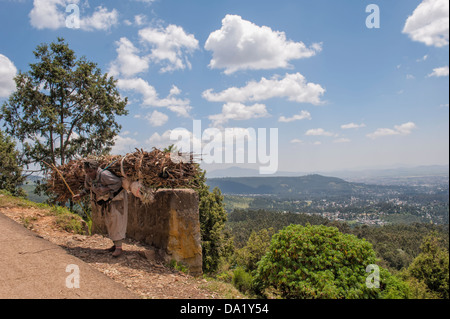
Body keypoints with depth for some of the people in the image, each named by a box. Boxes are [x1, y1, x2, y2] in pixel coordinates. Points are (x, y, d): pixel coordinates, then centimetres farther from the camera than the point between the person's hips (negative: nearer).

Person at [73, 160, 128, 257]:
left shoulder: (104, 174, -31)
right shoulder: (89, 177, -4)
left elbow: (118, 182, -26)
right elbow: (88, 188, 16)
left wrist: (106, 189, -31)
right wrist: (80, 195, 4)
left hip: (116, 199, -8)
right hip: (106, 201, 9)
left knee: (116, 221, -13)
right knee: (109, 222, 12)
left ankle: (119, 247, -13)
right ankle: (116, 244, 23)